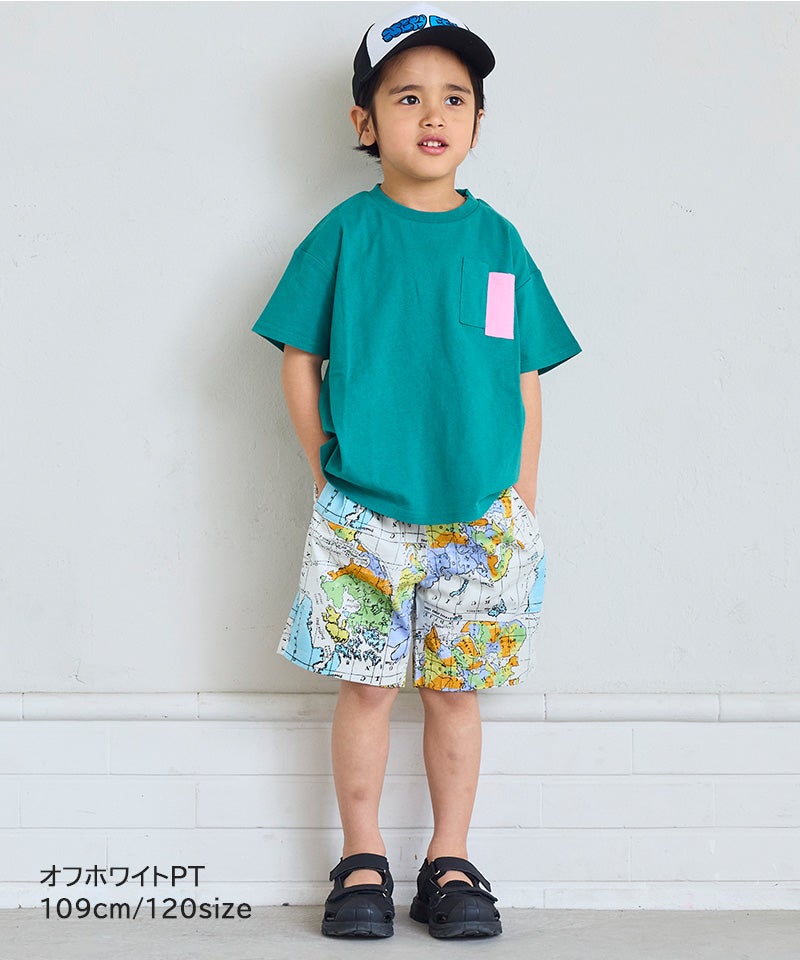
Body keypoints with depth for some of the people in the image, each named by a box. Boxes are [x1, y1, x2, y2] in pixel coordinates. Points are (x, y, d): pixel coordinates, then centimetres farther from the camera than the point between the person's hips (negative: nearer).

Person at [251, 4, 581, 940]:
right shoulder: (344, 233, -1)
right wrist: (328, 475, 0)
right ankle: (362, 863, 17)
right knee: (367, 684, 4)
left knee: (455, 687, 8)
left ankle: (451, 862, 20)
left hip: (481, 515, 2)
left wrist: (523, 506, 5)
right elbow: (300, 360, 4)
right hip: (364, 514, -2)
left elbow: (527, 381, 8)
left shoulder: (498, 241, 5)